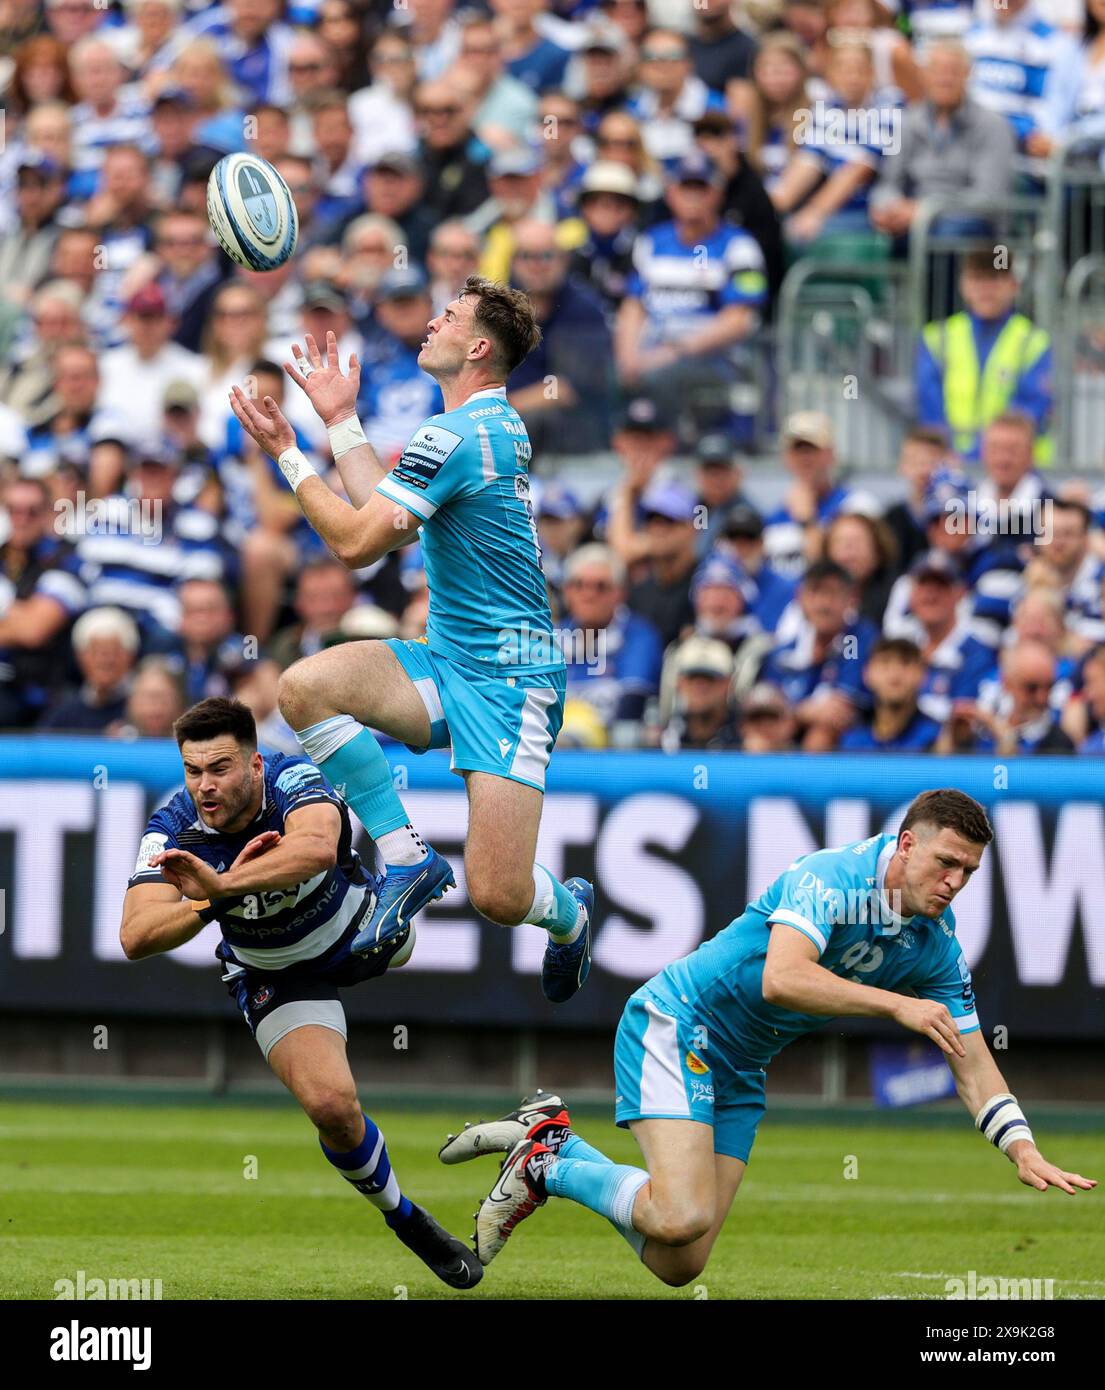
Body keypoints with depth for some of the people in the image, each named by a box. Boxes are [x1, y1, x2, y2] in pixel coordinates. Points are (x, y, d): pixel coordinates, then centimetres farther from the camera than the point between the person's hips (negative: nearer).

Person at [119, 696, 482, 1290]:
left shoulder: (294, 781, -34)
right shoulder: (172, 831, -29)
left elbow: (316, 848, -57)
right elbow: (136, 938, -38)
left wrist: (221, 884, -68)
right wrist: (209, 903, -51)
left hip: (359, 930, 1)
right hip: (277, 978, 0)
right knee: (332, 1105, -16)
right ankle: (404, 1219, 9)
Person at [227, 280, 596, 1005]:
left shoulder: (454, 437, -18)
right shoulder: (495, 425, 13)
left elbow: (356, 541, -14)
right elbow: (389, 516, 19)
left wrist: (288, 455, -4)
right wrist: (342, 421, 23)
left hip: (509, 680, -9)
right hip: (449, 665, 9)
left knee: (498, 896, -16)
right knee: (304, 687, -15)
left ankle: (571, 912, 22)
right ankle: (407, 858, -5)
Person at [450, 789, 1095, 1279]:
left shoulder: (938, 946, -1)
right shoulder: (834, 877, -23)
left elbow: (974, 1067, 4)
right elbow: (782, 977, -39)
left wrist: (1026, 1152, -10)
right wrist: (897, 1004, -38)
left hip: (740, 1074, 8)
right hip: (675, 1026, -8)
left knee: (680, 1266, -1)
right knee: (681, 1218, -27)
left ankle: (553, 1140, 17)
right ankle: (542, 1164, -1)